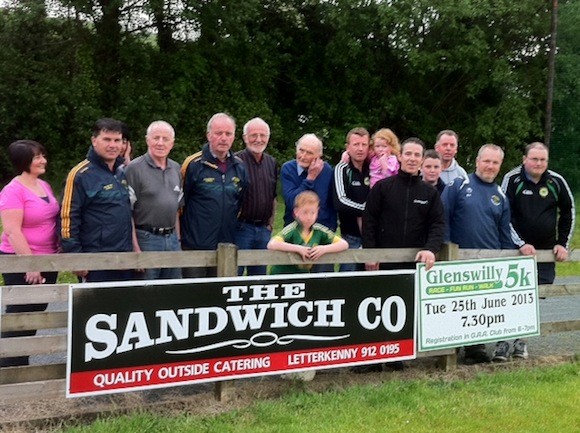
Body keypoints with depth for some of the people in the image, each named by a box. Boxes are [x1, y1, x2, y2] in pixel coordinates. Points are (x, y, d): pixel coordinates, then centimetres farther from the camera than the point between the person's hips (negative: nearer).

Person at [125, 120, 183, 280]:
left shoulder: (176, 169, 13)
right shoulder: (135, 168, -8)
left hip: (171, 238, 6)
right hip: (146, 239, -6)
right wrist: (135, 249, -15)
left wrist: (178, 240, 14)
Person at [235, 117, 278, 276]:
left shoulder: (272, 163, 11)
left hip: (264, 229, 6)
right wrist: (234, 223, -10)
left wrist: (270, 223, 12)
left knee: (259, 274, 13)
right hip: (241, 227, -6)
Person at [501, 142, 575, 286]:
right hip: (517, 250, -2)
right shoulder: (512, 179, -8)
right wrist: (521, 243, -16)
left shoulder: (556, 181, 0)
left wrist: (563, 244, 7)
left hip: (547, 251, 3)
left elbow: (569, 212, 12)